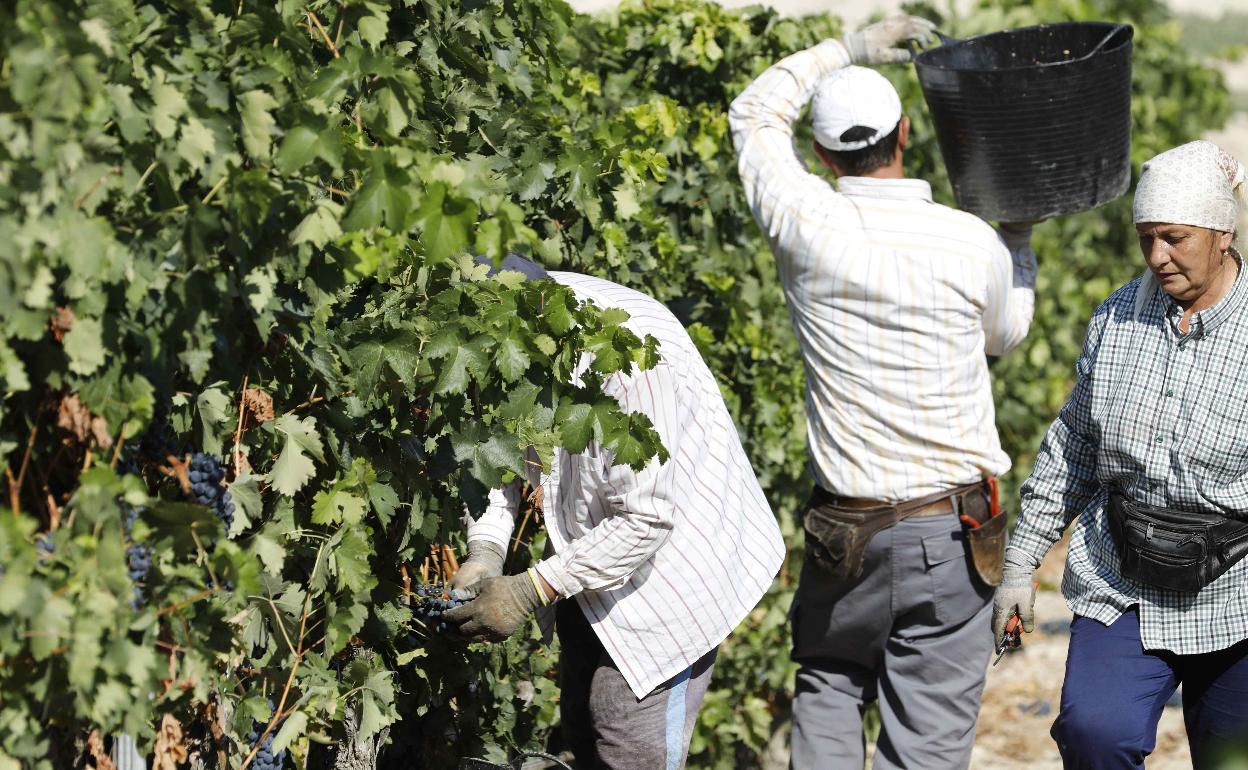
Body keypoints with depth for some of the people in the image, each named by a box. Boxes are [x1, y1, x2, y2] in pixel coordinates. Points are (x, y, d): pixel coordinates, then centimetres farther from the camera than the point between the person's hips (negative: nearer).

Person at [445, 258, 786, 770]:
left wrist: (531, 591, -29)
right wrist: (485, 550, -16)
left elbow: (646, 520, -31)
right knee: (583, 728, 18)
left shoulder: (631, 354, -36)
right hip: (589, 551, 8)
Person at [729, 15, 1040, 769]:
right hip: (952, 533, -1)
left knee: (828, 687, 21)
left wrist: (848, 49, 19)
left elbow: (756, 113, 12)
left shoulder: (806, 224, -8)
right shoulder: (974, 243, -8)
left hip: (846, 529, 1)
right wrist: (1019, 240, 29)